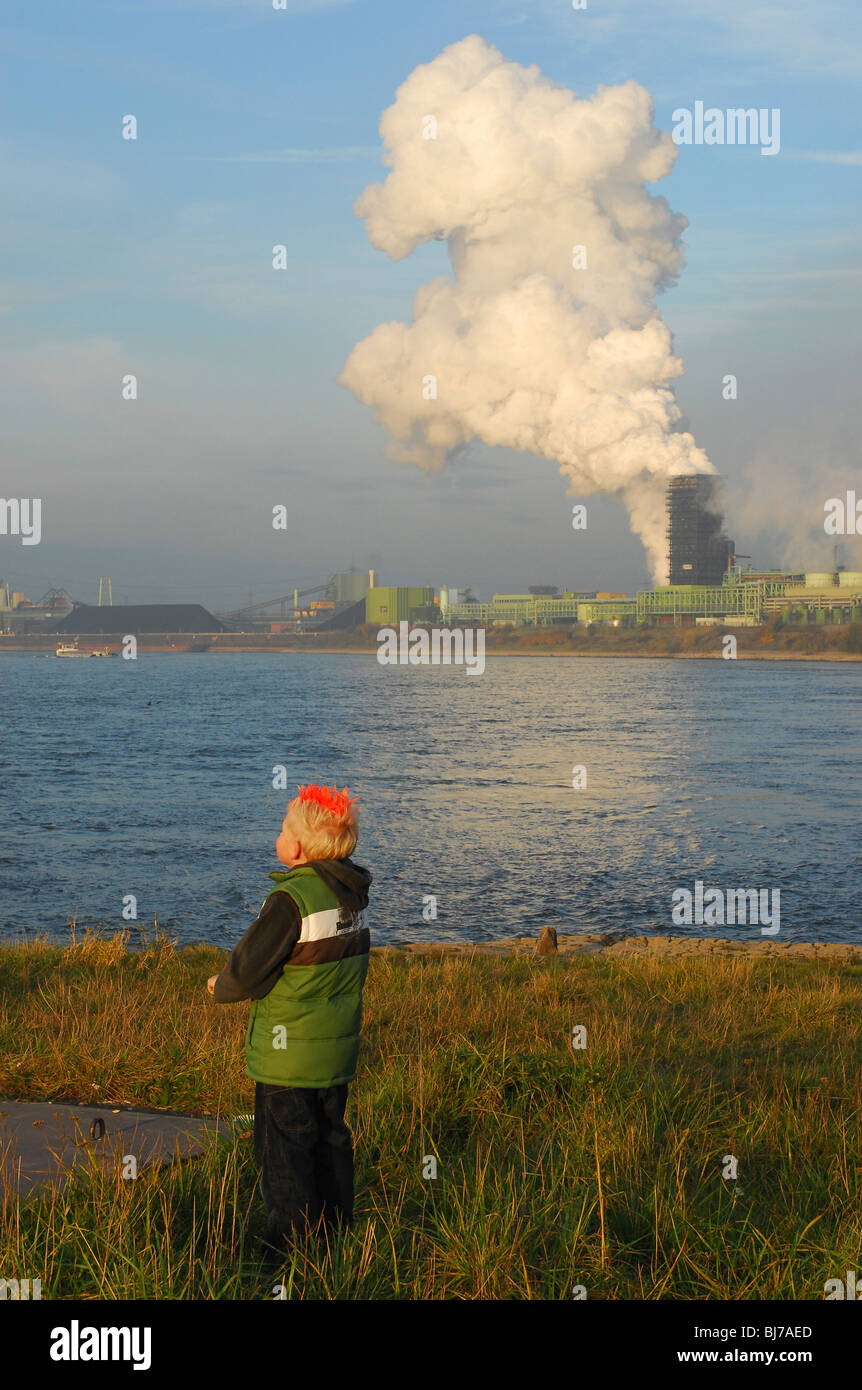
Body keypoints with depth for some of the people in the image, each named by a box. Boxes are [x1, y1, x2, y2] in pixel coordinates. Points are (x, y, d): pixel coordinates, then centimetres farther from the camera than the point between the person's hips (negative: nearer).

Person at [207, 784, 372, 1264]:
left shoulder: (293, 898, -22)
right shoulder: (354, 894, 2)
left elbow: (249, 970, -18)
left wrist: (221, 987, 4)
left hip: (289, 1053, -8)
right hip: (339, 1045, 8)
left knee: (284, 1150, 1)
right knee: (331, 1140, 18)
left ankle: (290, 1248, 4)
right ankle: (336, 1237, 28)